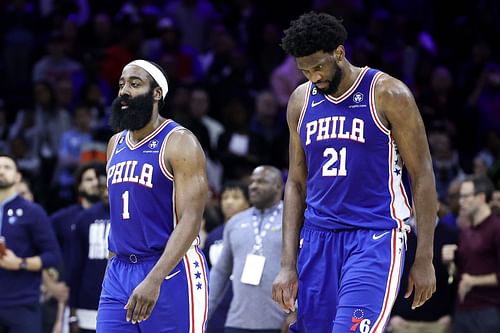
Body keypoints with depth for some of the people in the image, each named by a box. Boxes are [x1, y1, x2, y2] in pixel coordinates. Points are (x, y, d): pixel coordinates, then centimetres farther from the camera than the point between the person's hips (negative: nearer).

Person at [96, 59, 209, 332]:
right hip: (119, 271, 7)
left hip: (170, 271, -7)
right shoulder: (116, 144, 14)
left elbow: (190, 220, -18)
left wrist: (154, 280, -28)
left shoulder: (179, 143, -10)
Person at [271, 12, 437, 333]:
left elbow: (422, 176, -4)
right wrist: (288, 264, 7)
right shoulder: (301, 101, 9)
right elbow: (296, 183, 14)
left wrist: (424, 259, -7)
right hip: (318, 238, 6)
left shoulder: (387, 95, -6)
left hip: (375, 237, -5)